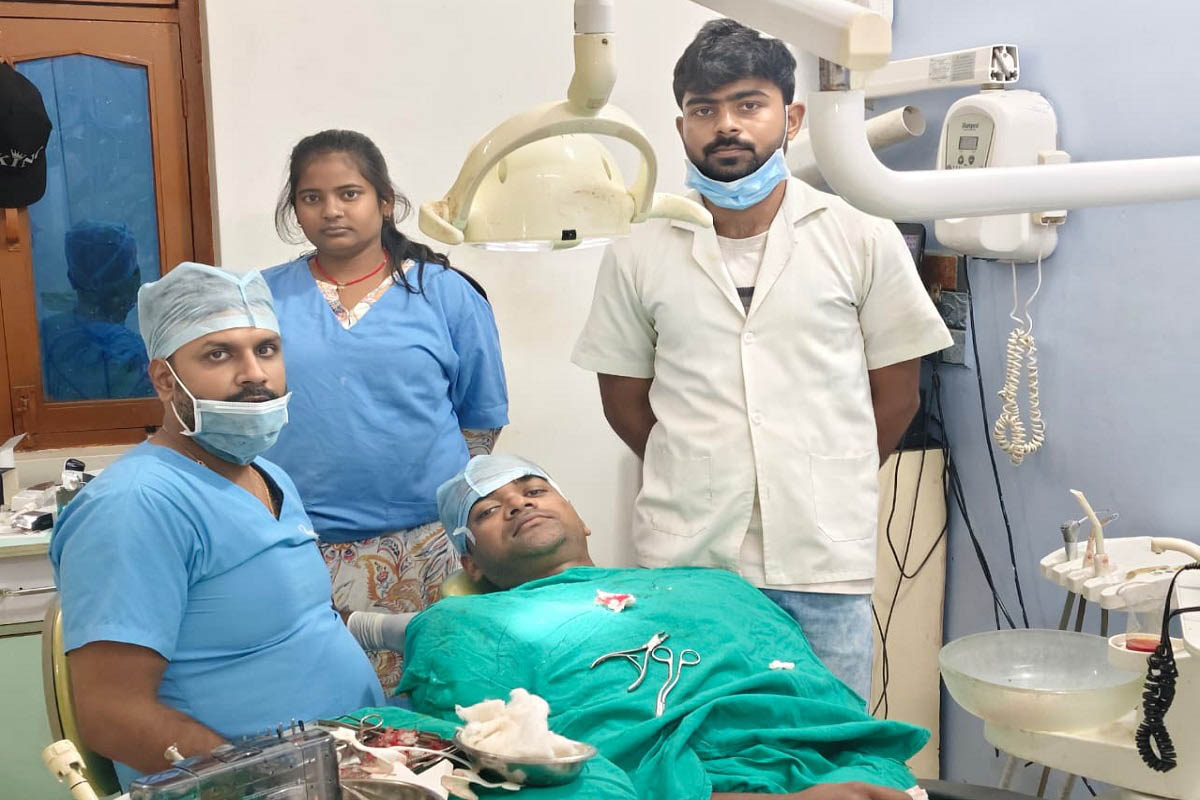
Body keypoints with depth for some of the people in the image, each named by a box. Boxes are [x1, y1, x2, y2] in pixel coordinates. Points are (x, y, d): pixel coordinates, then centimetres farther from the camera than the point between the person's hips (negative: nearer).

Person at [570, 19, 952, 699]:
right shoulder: (638, 257, 5)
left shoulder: (865, 241, 3)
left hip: (823, 563, 0)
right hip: (681, 562, 1)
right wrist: (702, 483, 9)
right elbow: (625, 401, 11)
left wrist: (826, 486, 9)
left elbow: (896, 394, 7)